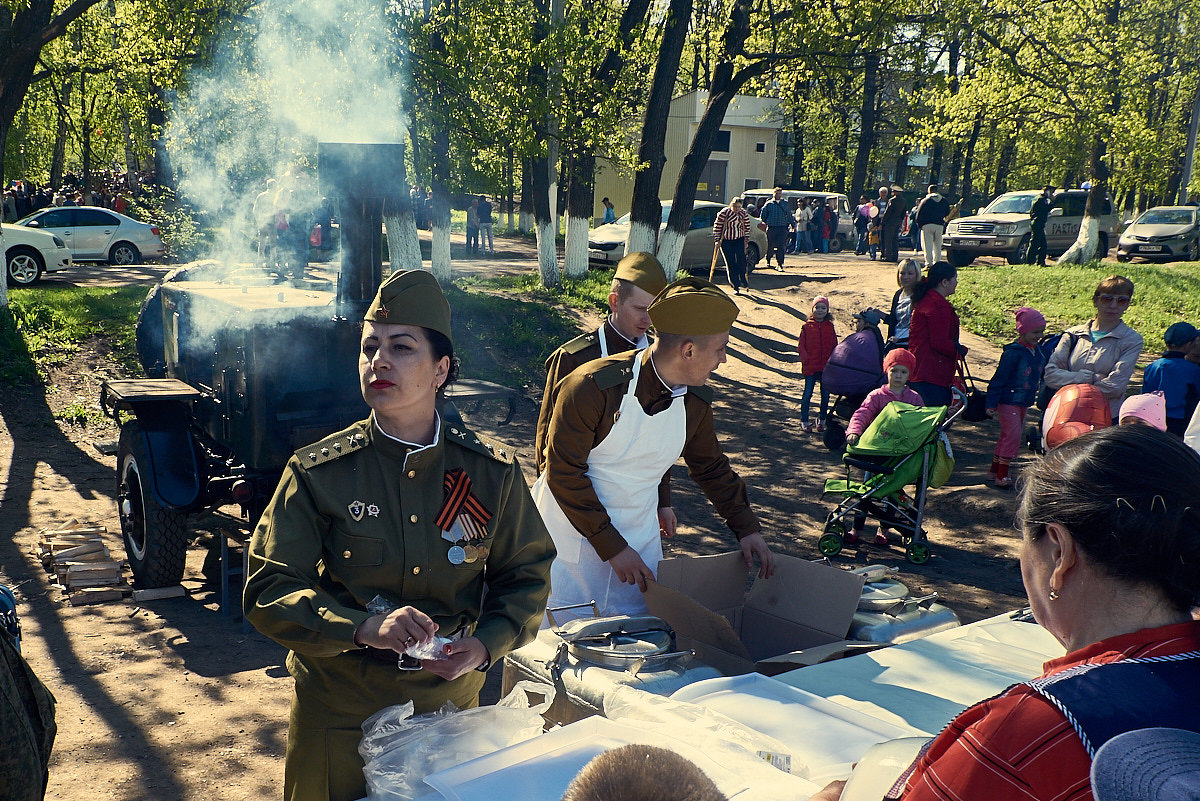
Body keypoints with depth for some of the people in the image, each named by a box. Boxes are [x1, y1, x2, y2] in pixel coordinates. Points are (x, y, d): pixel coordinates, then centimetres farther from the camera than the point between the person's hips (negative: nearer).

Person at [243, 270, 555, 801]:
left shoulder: (492, 472, -6)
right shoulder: (318, 474, -10)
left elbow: (527, 576, 3)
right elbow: (267, 590, -14)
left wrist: (485, 645, -16)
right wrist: (365, 628, -30)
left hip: (451, 706, 2)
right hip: (338, 714, -1)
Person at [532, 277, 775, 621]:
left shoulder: (695, 402, -3)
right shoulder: (594, 386, -23)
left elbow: (711, 468, 15)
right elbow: (563, 473, -20)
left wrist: (747, 529, 12)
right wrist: (613, 548, -20)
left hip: (639, 538, 5)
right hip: (572, 533, -5)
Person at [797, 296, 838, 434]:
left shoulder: (830, 327, 6)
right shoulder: (807, 326, 0)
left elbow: (835, 346, 9)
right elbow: (800, 345, 0)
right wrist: (805, 359, -11)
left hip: (827, 367, 2)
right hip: (810, 367, -2)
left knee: (825, 394, 7)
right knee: (808, 393, 1)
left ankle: (822, 419, 21)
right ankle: (804, 421, 10)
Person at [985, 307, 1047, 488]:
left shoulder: (1037, 351, 7)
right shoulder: (1013, 352, -18)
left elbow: (1041, 376, 22)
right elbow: (998, 379, -16)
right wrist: (991, 404, -17)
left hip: (1023, 403, 8)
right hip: (1008, 401, -8)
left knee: (1007, 437, 14)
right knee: (1013, 436, -11)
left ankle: (994, 471, 24)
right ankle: (1002, 476, -4)